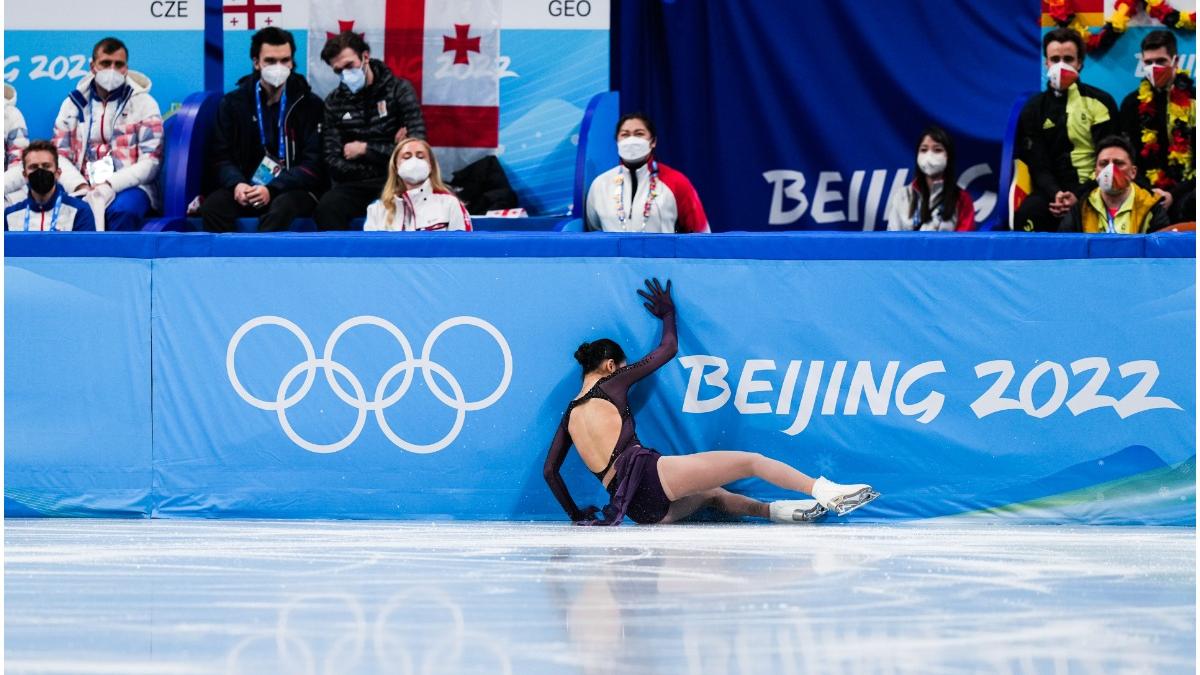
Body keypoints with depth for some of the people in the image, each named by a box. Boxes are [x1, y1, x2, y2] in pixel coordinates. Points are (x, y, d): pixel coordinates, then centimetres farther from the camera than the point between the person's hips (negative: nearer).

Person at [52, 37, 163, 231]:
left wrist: (110, 186, -15)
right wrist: (81, 187, -11)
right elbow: (59, 156, 10)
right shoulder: (73, 104, 16)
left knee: (123, 210, -38)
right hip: (82, 189, 2)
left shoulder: (143, 103, 8)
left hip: (128, 186, -2)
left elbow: (150, 162, 0)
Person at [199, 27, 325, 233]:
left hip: (294, 190, -2)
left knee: (281, 207, -38)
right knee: (211, 207, -29)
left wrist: (271, 189, -17)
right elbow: (220, 156, 10)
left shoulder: (309, 105, 3)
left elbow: (313, 163, -3)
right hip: (246, 187, 2)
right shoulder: (233, 103, 10)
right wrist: (236, 183, -13)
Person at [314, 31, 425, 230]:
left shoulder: (399, 89, 2)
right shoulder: (334, 102, 9)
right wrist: (387, 152, -6)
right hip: (355, 184, 2)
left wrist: (365, 150, -5)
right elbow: (333, 162, 2)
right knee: (326, 210, -31)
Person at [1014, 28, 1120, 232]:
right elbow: (1038, 165, 5)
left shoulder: (1100, 103, 6)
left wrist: (1080, 196, -15)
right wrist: (1055, 194, -17)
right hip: (1052, 192, 2)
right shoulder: (1035, 109, 13)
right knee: (1028, 213, -32)